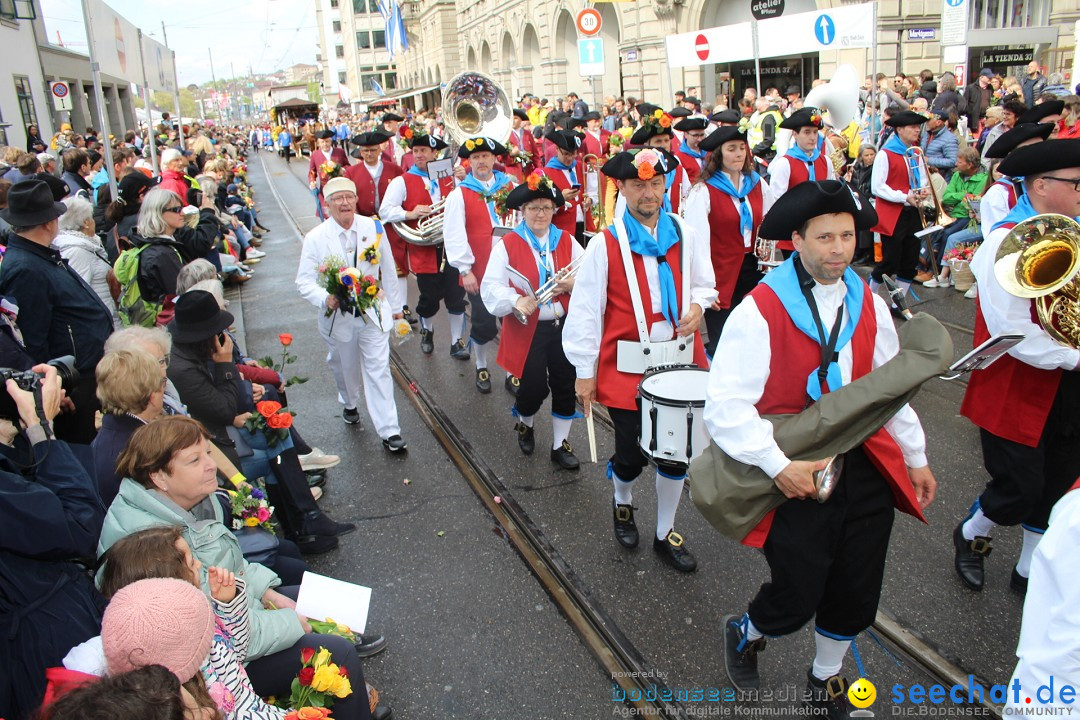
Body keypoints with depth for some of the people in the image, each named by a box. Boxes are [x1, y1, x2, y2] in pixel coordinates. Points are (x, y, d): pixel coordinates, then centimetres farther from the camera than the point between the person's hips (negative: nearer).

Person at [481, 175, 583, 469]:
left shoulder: (567, 241, 6)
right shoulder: (507, 244, -3)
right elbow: (491, 288, -11)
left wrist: (573, 284, -19)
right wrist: (516, 301, -28)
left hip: (564, 327, 3)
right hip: (527, 331, -3)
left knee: (566, 387, 6)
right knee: (534, 388, -1)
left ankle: (560, 444, 25)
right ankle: (524, 424, 34)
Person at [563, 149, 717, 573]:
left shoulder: (686, 235, 3)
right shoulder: (606, 244, -7)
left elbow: (704, 285, 17)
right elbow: (586, 311, -7)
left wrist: (697, 305, -7)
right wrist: (585, 372, -7)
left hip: (680, 363, 3)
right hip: (627, 368, -3)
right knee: (631, 454, 6)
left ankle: (665, 534, 29)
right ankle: (622, 506, 42)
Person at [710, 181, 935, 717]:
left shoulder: (869, 305, 4)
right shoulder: (760, 311, -16)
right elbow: (724, 406, -20)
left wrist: (915, 457, 19)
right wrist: (779, 466, -25)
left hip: (866, 472, 6)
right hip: (797, 480, -5)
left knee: (856, 597, 14)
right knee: (795, 599, 3)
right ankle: (744, 633, 39)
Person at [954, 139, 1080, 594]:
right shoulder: (1007, 243, -19)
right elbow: (1012, 333, -24)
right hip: (1016, 391, -7)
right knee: (1019, 492, 1)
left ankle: (1030, 571, 37)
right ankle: (971, 536, 33)